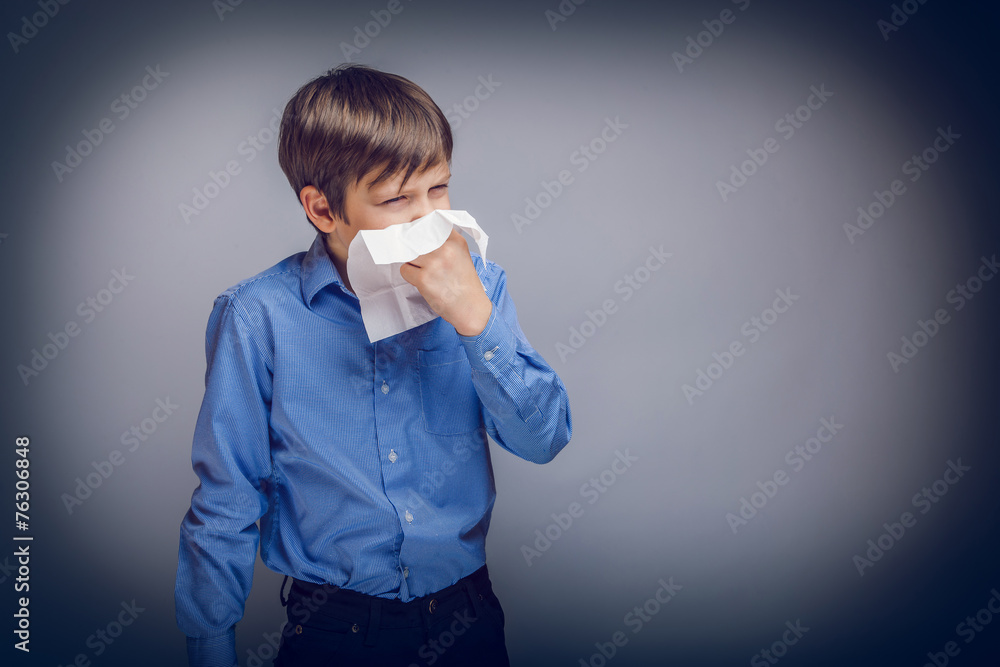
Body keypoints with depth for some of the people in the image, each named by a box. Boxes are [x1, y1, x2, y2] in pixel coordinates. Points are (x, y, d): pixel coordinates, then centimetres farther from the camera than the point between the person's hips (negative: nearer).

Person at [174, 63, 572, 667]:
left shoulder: (477, 287, -6)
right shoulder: (257, 318, -14)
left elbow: (546, 440, -11)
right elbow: (223, 513, -7)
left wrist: (475, 319, -23)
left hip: (466, 617, 3)